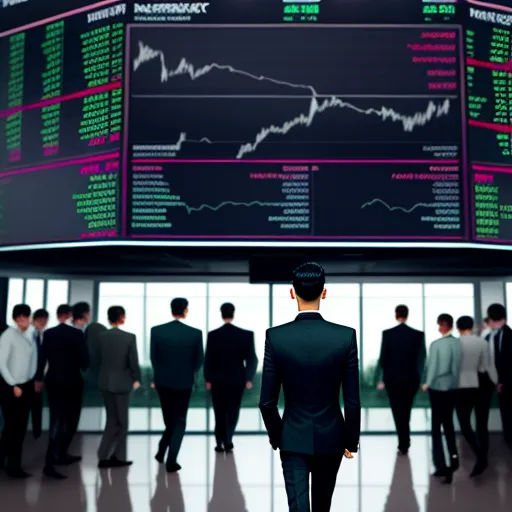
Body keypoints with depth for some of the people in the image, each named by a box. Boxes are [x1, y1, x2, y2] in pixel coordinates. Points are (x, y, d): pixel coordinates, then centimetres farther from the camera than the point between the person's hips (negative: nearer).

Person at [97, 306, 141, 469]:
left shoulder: (101, 337, -2)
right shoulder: (129, 337, -14)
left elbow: (98, 359, 4)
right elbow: (133, 362, -11)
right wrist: (136, 379, 5)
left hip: (105, 382, 5)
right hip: (122, 382, -4)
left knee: (112, 419, 16)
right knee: (122, 421, 9)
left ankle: (105, 456, 14)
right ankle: (118, 457, 15)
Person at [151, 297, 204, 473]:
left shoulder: (156, 331, -11)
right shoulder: (195, 333, -13)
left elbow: (153, 357, 1)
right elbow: (199, 359, -2)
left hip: (163, 381, 2)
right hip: (184, 381, -2)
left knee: (170, 420, 22)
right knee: (179, 421, 9)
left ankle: (162, 451, 30)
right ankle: (171, 461, 4)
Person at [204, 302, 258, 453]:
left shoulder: (213, 335, -8)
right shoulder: (246, 334, -6)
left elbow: (208, 359, -6)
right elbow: (252, 359, -6)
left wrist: (208, 379, 3)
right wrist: (249, 378, 3)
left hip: (218, 379, 0)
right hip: (237, 379, 0)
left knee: (220, 412, 13)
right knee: (233, 411, 12)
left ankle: (220, 443, 13)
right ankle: (227, 441, 2)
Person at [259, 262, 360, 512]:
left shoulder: (275, 336, -14)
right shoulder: (346, 336, -14)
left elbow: (267, 401, -9)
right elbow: (352, 400, -9)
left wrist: (276, 435, 8)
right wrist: (351, 440, 5)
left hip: (294, 437, -1)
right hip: (331, 436, 2)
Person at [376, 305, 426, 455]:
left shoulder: (387, 334, -9)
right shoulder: (418, 334, -4)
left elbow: (383, 358, -6)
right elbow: (421, 358, 1)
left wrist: (381, 379, 6)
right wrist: (419, 377, 13)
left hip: (392, 378, -2)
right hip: (411, 378, 3)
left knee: (398, 411, 6)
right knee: (406, 410, 19)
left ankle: (403, 445, 3)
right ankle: (404, 443, 30)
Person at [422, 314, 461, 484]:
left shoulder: (436, 344, -15)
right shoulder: (459, 343, -7)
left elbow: (432, 367, -11)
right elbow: (462, 366, -3)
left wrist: (427, 384, 4)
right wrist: (455, 379, 12)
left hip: (438, 387, -3)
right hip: (454, 387, 3)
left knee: (436, 426, 4)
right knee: (448, 422, 22)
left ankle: (441, 464, 1)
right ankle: (453, 454, 15)